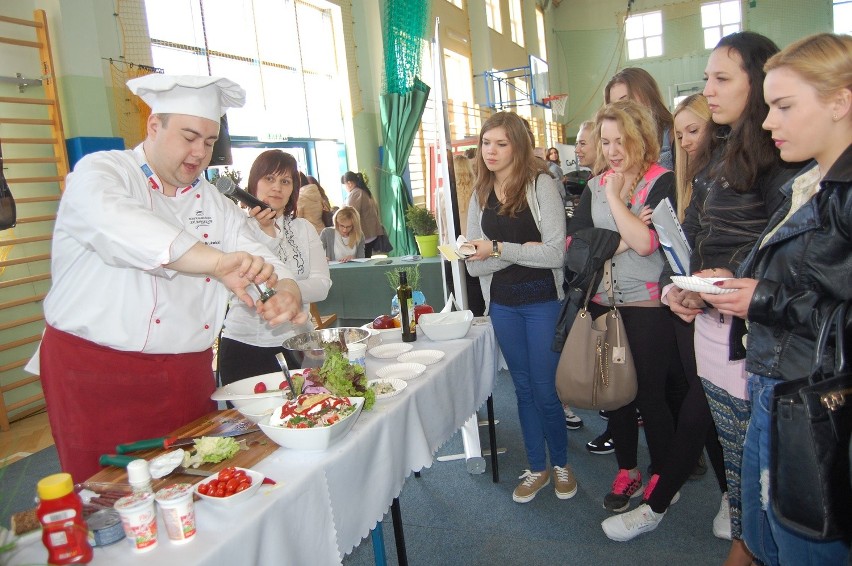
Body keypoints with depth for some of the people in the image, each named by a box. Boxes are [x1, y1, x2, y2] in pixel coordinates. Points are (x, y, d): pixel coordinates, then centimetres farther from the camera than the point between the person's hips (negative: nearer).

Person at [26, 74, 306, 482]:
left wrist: (287, 291, -19)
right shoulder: (100, 172, -5)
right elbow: (116, 225, -28)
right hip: (96, 375, -4)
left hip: (188, 378, 5)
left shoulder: (212, 202, 13)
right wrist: (216, 261, -41)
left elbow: (258, 259, 6)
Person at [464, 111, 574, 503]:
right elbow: (474, 265, -1)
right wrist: (521, 251, -16)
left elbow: (556, 251, -17)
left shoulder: (540, 184, -8)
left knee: (545, 390, 3)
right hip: (503, 305, 4)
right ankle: (536, 468, 31)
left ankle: (561, 463, 29)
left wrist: (499, 250, -19)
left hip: (543, 301, -4)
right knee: (523, 388, 14)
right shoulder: (480, 195, 6)